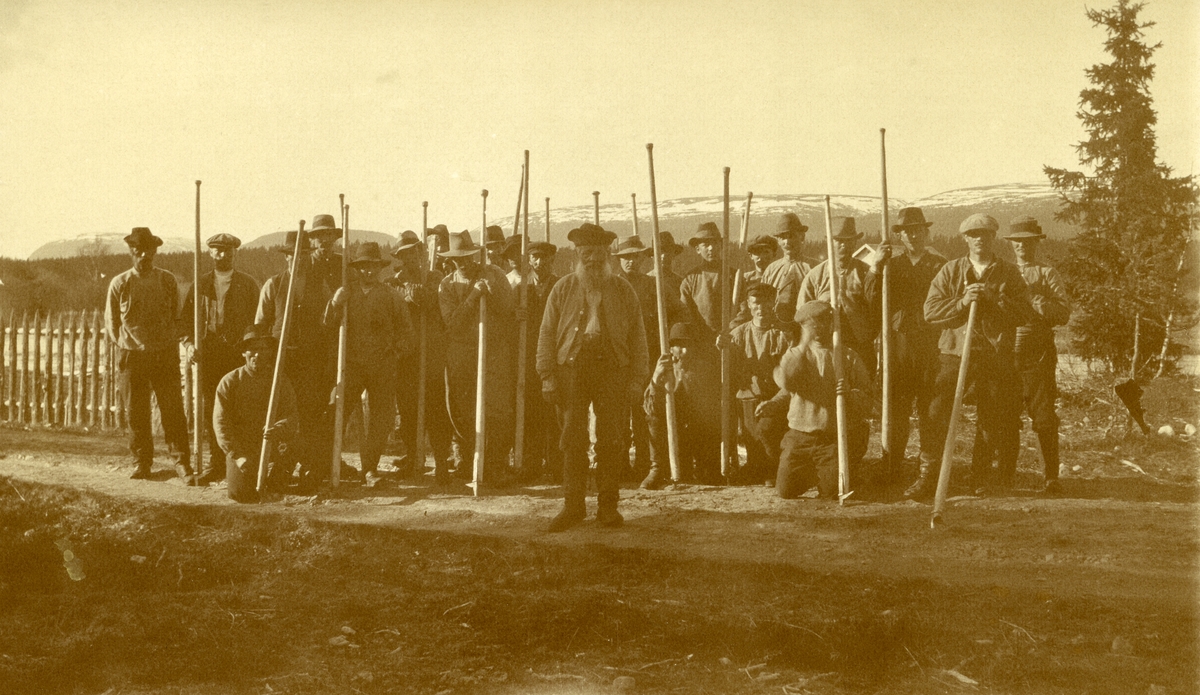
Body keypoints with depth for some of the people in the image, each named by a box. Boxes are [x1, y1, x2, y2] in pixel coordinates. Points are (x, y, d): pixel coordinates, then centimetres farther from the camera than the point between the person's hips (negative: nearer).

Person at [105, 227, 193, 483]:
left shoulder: (168, 281, 4)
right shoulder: (119, 284, 2)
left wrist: (171, 348, 7)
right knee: (137, 414, 5)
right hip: (131, 357, 0)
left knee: (173, 411, -4)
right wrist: (124, 349, 5)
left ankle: (182, 462, 1)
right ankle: (142, 463, 17)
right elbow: (111, 323, 10)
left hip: (165, 356, 0)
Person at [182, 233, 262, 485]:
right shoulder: (200, 285, 13)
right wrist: (190, 343, -1)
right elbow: (187, 317, 14)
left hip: (239, 354, -2)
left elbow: (258, 320, 5)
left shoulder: (248, 284, 7)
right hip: (209, 354, 2)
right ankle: (216, 463, 8)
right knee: (211, 410, 1)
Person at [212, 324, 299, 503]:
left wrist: (278, 429, -31)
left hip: (273, 449, 1)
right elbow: (221, 422, -5)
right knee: (240, 493, -18)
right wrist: (237, 455, -16)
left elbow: (292, 416, -6)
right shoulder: (229, 382, 0)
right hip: (240, 449, -1)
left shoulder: (281, 382, 4)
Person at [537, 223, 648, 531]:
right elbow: (547, 333, 8)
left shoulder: (623, 291, 11)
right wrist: (548, 376, -1)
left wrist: (636, 379, 1)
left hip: (612, 367, 0)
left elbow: (637, 336, 10)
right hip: (571, 366, 0)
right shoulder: (563, 289, 11)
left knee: (610, 440, -1)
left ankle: (608, 506, 8)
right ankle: (573, 505, 6)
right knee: (572, 439, -2)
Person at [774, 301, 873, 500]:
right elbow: (784, 381, -17)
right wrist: (804, 344, -17)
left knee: (832, 492, -14)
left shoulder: (848, 357, 3)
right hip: (801, 436, 2)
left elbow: (867, 402, -1)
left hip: (837, 437, -2)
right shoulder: (795, 354, 7)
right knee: (786, 490, -6)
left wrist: (850, 394, -24)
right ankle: (811, 474, 27)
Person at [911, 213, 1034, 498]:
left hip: (996, 358, 1)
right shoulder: (950, 271, 10)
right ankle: (927, 477, -6)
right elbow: (931, 310, 0)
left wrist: (994, 298, -14)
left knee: (993, 421, 4)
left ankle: (982, 476, 21)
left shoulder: (1009, 274, 9)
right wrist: (962, 302, -14)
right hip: (955, 354, 0)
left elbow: (1025, 314, -2)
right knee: (936, 413, -12)